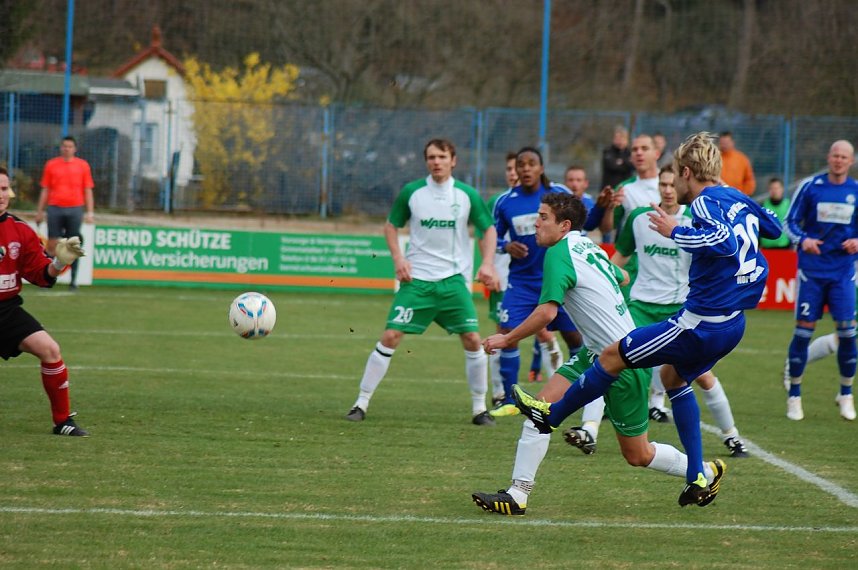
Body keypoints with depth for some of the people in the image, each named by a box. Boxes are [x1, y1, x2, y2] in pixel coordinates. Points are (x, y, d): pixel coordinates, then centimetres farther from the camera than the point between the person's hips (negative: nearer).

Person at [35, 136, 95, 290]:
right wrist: (40, 211, 7)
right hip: (55, 208, 0)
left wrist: (89, 212, 0)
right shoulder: (51, 165, 8)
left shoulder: (83, 165, 7)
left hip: (75, 209, 0)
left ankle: (73, 280, 5)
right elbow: (45, 190, 11)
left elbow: (88, 191, 7)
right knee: (52, 244, -4)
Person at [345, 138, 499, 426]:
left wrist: (487, 264, -6)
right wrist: (398, 258, -5)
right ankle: (361, 403, -1)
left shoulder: (467, 195, -1)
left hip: (453, 280, 1)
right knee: (390, 336, -9)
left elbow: (488, 230, 9)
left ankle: (480, 408, 9)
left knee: (472, 340, -6)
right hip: (416, 279, -1)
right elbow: (391, 225, 11)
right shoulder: (411, 192, -1)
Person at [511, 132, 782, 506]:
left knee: (612, 356, 3)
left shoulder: (705, 203, -15)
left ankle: (551, 415, 19)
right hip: (733, 323, 9)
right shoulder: (738, 198, 10)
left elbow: (724, 241, -35)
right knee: (673, 376, 29)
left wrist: (676, 232, -26)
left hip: (702, 324, -9)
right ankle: (698, 479, 24)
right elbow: (775, 229, 26)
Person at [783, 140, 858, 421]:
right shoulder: (810, 187, 0)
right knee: (803, 330, -3)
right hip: (811, 270, -1)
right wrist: (803, 239, -16)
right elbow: (790, 221, 3)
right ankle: (794, 396, 8)